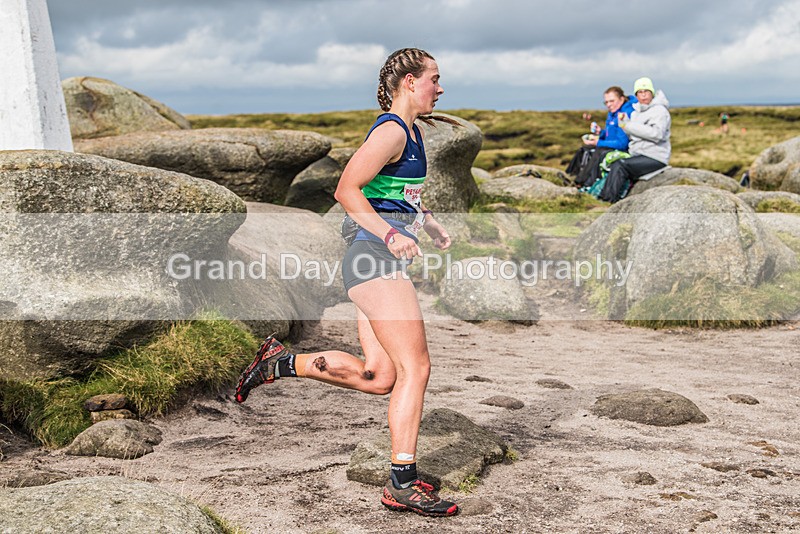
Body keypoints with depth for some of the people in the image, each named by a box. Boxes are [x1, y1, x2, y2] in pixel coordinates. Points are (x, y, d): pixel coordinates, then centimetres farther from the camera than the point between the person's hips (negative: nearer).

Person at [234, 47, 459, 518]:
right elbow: (347, 189, -18)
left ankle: (280, 362, 17)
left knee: (378, 376, 9)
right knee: (415, 367, -10)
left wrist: (431, 226, 19)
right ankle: (402, 483, -6)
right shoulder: (390, 131, -11)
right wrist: (390, 236, -23)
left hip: (380, 265, 10)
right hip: (376, 257, -10)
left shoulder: (413, 132, 20)